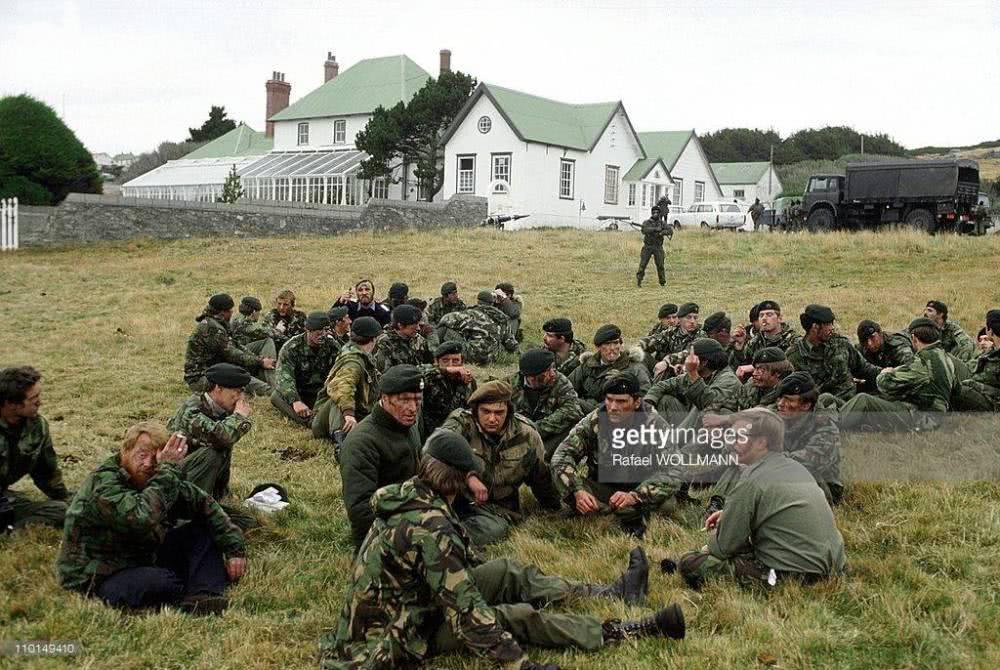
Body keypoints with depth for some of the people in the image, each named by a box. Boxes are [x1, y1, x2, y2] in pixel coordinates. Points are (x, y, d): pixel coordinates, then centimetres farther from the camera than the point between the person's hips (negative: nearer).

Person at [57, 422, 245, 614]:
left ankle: (203, 595, -22)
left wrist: (234, 549, -1)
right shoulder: (103, 483, -24)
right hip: (96, 580, -8)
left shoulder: (158, 480, 1)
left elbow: (204, 504, 8)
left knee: (203, 533, -2)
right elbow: (145, 520, -40)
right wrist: (169, 469, -33)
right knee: (163, 583, -37)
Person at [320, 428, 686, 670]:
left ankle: (613, 592, 18)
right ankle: (642, 629, -4)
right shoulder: (428, 524, -30)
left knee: (510, 573, 8)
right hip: (398, 636, -9)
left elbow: (461, 560, 15)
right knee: (519, 617, -11)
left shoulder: (406, 495, -2)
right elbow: (466, 609, -32)